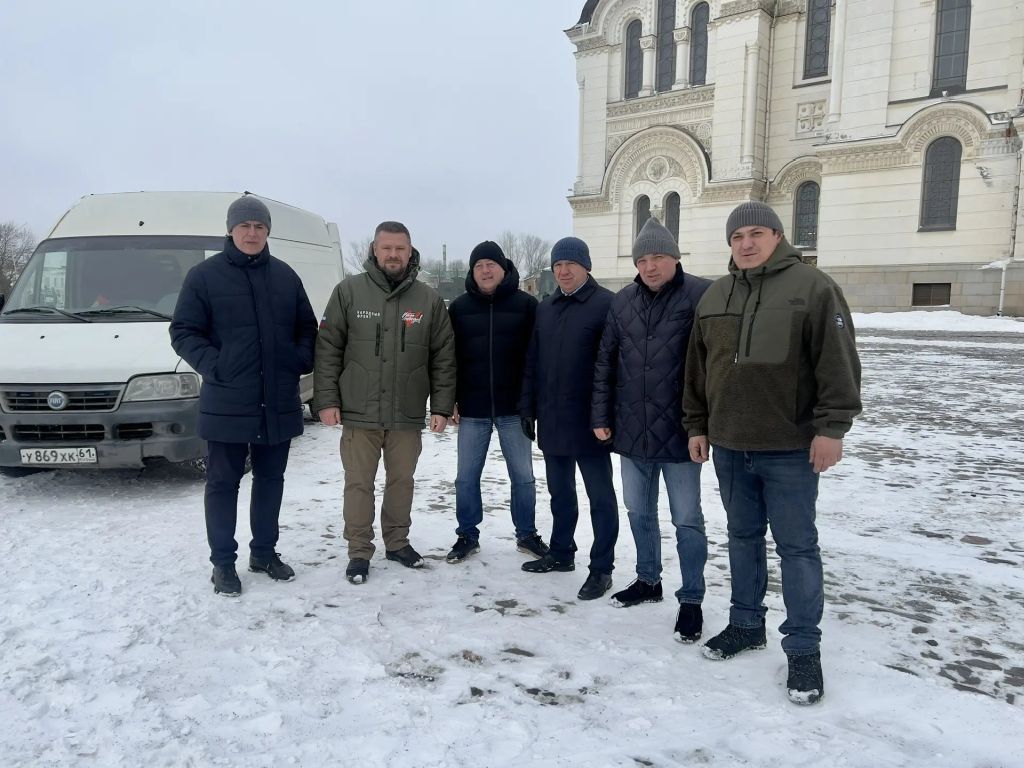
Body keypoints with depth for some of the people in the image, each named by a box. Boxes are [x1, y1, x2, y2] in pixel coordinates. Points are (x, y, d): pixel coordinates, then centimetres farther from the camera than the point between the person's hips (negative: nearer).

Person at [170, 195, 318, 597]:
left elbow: (307, 327, 15)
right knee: (223, 482, 6)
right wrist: (213, 365, -17)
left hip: (278, 402, 4)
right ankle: (223, 562, 18)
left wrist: (301, 360, -2)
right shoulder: (204, 275, -3)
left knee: (270, 479, 14)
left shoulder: (286, 276, 8)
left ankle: (264, 551, 29)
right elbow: (183, 332, -3)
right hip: (227, 403, -4)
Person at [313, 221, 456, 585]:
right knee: (359, 484, 5)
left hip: (408, 415, 2)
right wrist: (326, 400, -6)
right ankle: (359, 552, 19)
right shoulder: (348, 291, -2)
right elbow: (327, 349, -1)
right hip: (359, 413, -1)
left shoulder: (429, 299, 3)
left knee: (402, 481, 14)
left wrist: (442, 406, 0)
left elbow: (444, 357, 5)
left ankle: (397, 542, 31)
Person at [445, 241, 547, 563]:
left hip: (514, 407, -1)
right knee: (467, 477, 7)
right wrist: (451, 400, 1)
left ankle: (527, 533, 25)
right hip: (472, 408, 2)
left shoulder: (525, 304, -1)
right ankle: (467, 535, 22)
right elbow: (449, 356, 7)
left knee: (523, 475, 10)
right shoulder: (459, 307, 5)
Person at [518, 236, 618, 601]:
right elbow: (532, 362, 15)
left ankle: (601, 568, 12)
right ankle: (561, 552, 33)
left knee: (600, 495, 4)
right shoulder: (545, 308, 13)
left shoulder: (606, 304, -8)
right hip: (551, 420, 7)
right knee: (560, 492, 18)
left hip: (588, 421, -6)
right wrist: (528, 407, 10)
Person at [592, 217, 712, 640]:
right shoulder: (622, 302, 6)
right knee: (639, 513, 18)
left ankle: (691, 599, 20)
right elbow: (605, 363, 10)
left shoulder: (701, 296, -9)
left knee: (687, 519, 6)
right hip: (631, 431, 5)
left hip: (678, 432, -5)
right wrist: (601, 415, 7)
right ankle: (648, 580, 36)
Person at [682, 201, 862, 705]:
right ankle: (746, 624, 31)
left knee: (797, 546, 3)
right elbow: (697, 369, 14)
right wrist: (697, 425, 13)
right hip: (730, 445, 5)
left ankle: (803, 648, 14)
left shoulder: (812, 287, -6)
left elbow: (837, 363, -11)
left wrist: (831, 427, -15)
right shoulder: (714, 297, 10)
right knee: (743, 537, 16)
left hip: (790, 447, -5)